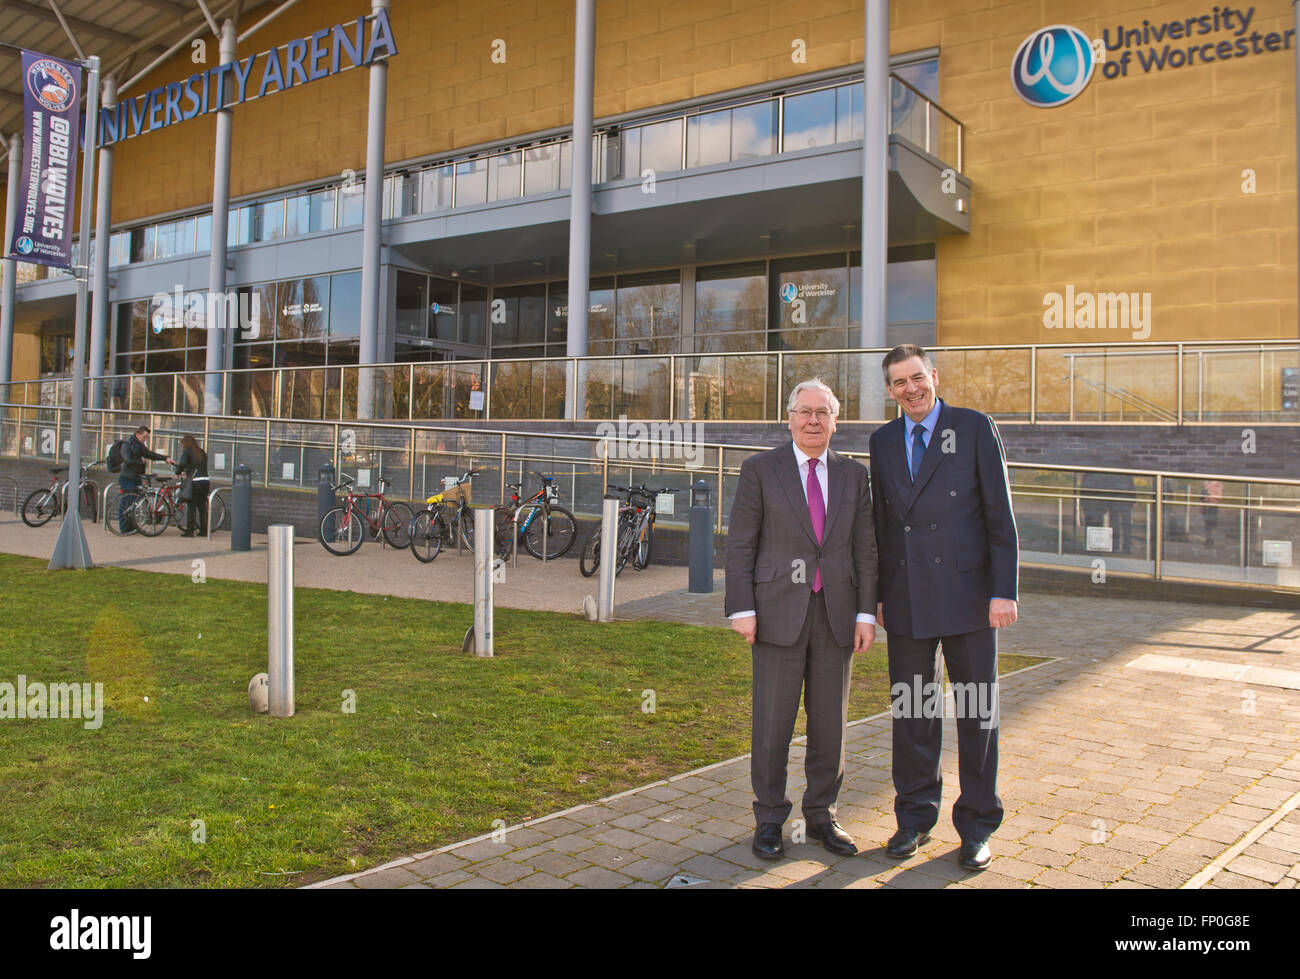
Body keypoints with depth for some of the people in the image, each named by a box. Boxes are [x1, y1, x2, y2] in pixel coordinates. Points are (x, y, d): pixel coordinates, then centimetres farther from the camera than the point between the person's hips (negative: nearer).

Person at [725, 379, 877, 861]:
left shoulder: (853, 475, 10)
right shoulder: (760, 470, 0)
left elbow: (864, 549, 9)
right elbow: (740, 545, -3)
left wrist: (866, 613, 1)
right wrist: (741, 609, -10)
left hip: (836, 613, 3)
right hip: (779, 612, -3)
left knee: (830, 720, 9)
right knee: (773, 720, 1)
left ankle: (821, 815, 24)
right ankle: (769, 818, 16)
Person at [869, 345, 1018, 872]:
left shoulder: (976, 429, -2)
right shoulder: (882, 441, 10)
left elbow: (1000, 514, -5)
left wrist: (1004, 590, -11)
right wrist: (876, 594, 10)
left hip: (966, 592, -3)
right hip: (906, 598, 3)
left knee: (977, 712, 6)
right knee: (912, 711, 10)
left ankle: (976, 827, 20)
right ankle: (915, 818, 26)